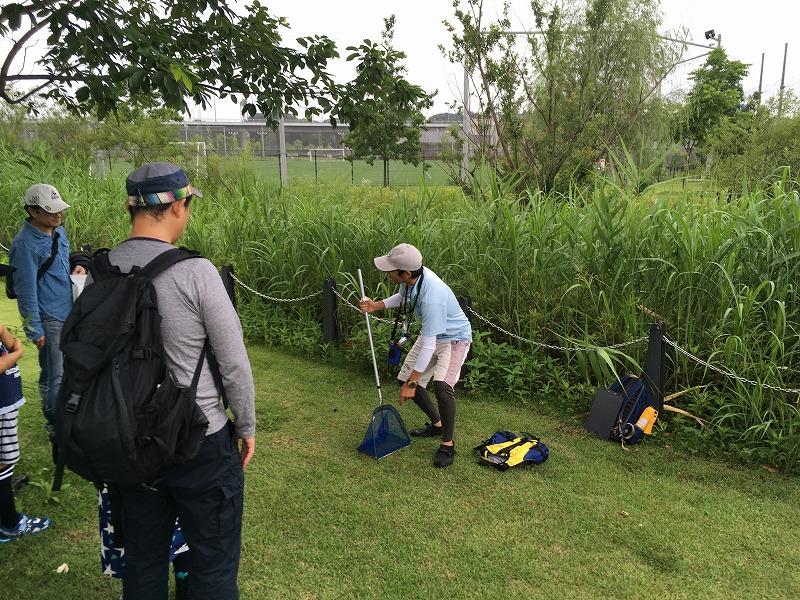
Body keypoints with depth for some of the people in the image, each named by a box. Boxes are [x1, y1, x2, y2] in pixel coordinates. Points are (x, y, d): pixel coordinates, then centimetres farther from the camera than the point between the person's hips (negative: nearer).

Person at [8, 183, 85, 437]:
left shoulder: (58, 231, 8)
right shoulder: (25, 244, -17)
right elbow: (26, 290, -16)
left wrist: (76, 267, 2)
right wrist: (34, 330, -14)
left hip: (68, 313, 8)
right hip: (49, 320, -8)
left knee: (53, 371, 19)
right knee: (55, 376, -1)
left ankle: (55, 417, 32)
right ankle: (56, 427, 12)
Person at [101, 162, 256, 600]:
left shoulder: (97, 272, -2)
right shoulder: (194, 271, -18)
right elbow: (233, 362, -14)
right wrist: (246, 426, 1)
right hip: (201, 443, -5)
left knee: (142, 560, 22)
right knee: (213, 563, 12)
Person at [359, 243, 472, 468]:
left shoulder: (431, 298, -40)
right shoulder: (411, 279, -16)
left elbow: (428, 345, -35)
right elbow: (403, 297, 11)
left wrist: (411, 383, -29)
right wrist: (376, 306, -2)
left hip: (454, 338, -9)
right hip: (431, 335, 9)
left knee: (442, 386, -29)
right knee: (407, 380, 9)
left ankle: (447, 444, -7)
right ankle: (437, 424, 32)